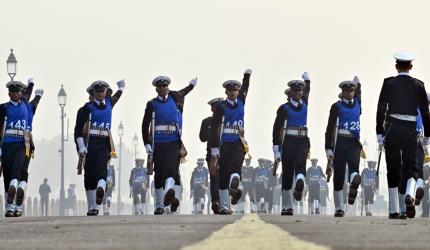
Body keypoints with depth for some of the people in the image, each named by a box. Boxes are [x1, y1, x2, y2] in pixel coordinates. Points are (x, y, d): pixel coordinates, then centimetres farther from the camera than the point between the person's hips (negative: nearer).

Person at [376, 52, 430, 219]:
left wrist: (379, 133, 0)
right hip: (411, 130, 0)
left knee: (393, 169, 7)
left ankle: (394, 211, 7)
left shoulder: (389, 83, 0)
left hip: (392, 129, 0)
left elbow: (381, 109, -3)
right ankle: (410, 194, -27)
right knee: (411, 167, 6)